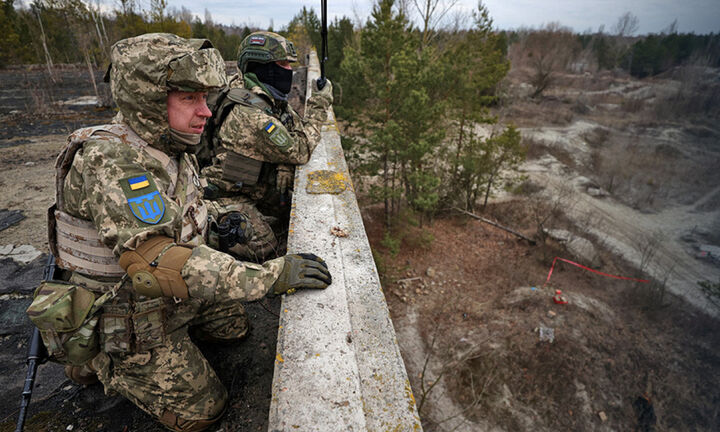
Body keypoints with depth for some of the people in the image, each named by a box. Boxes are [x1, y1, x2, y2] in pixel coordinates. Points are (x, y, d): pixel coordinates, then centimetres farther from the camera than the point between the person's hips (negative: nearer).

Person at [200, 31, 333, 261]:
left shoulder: (271, 97, 1)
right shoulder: (250, 114, -30)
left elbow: (295, 130, 8)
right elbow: (300, 151, -26)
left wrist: (284, 167, -11)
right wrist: (319, 106, -17)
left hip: (259, 188, 9)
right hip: (230, 196, -9)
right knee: (262, 247, -22)